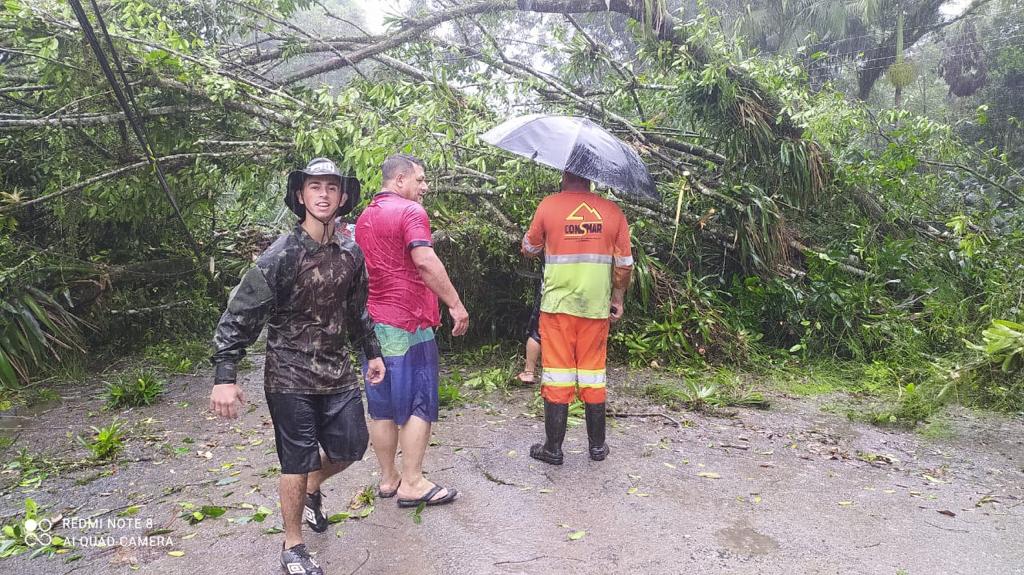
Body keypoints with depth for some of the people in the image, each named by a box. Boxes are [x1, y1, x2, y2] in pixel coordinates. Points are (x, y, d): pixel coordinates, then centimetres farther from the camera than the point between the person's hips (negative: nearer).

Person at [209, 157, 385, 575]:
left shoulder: (351, 253, 2)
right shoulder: (280, 256, -15)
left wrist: (372, 353, 19)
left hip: (338, 372, 5)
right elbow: (240, 316, -15)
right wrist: (224, 376, -19)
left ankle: (313, 489, 44)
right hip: (290, 377, -5)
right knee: (297, 462, 3)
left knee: (350, 447, 11)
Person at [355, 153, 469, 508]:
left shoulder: (364, 217, 16)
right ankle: (412, 484, 4)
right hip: (409, 323, -8)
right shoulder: (410, 211, -10)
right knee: (419, 405, 0)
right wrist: (455, 304, -19)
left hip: (374, 322, 8)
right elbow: (425, 262, -22)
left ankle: (387, 479, 21)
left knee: (382, 405, 12)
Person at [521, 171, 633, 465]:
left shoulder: (549, 206, -4)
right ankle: (597, 446, 22)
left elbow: (529, 248, 9)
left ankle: (553, 448, 12)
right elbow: (625, 264, 3)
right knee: (593, 374, 12)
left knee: (557, 375, 5)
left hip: (558, 305, -2)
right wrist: (618, 299, 16)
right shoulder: (612, 210, 2)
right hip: (597, 307, 2)